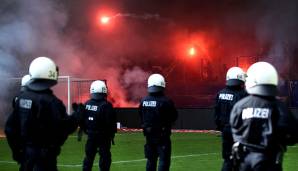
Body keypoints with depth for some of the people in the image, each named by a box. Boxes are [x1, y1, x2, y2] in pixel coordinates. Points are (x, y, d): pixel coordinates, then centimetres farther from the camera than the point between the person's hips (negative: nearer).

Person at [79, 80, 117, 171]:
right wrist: (112, 134, -2)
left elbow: (82, 120, 5)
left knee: (89, 156, 15)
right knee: (105, 157, 2)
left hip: (91, 135, 5)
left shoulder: (86, 104, -1)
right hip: (103, 136, -5)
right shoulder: (106, 105, -17)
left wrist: (85, 130, 18)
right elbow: (111, 122, -16)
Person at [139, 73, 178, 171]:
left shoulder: (143, 101, -3)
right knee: (164, 160, -1)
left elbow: (141, 117, 4)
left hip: (149, 135, 5)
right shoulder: (165, 102, -18)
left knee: (151, 160, 16)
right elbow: (174, 116, -9)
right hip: (162, 136, -5)